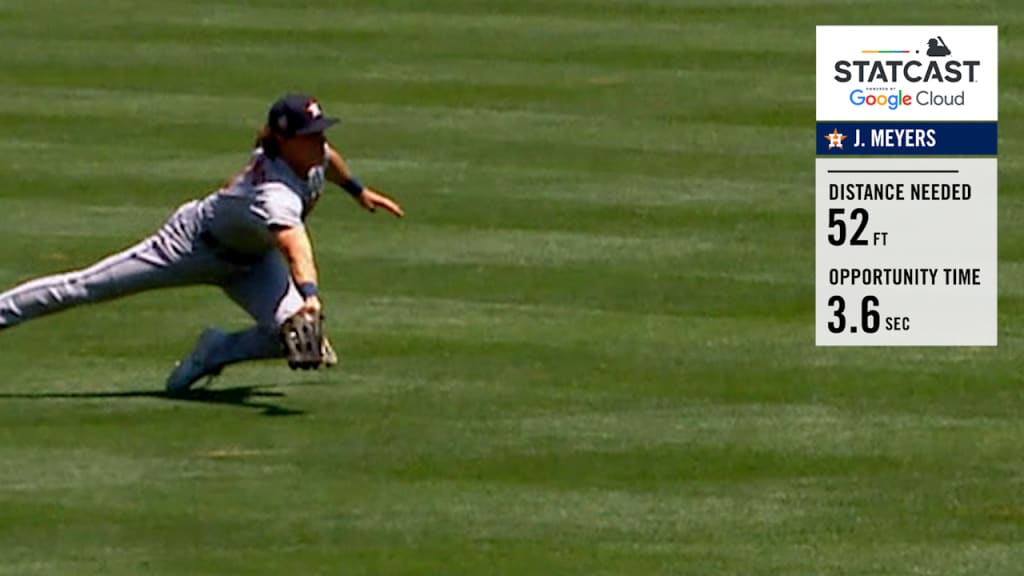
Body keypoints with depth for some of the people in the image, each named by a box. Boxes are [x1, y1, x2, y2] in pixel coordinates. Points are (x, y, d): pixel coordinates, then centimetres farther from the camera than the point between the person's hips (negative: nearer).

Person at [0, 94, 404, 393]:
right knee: (81, 288, -3)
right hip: (197, 243, -7)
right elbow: (293, 242, -63)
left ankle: (215, 352, 7)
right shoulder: (275, 193, -43)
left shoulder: (309, 154, -19)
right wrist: (308, 293, -78)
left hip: (250, 262, 7)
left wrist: (357, 190, 21)